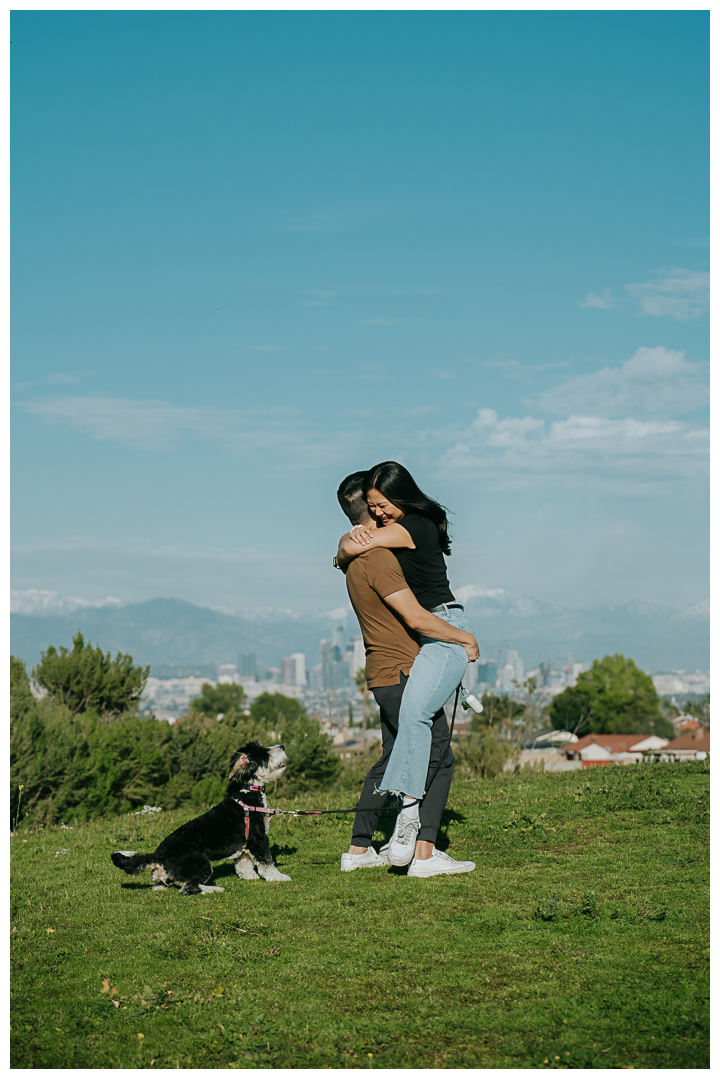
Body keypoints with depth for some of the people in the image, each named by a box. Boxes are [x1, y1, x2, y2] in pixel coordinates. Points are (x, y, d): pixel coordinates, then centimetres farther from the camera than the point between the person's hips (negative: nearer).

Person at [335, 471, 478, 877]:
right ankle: (424, 854, -8)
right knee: (438, 757, -6)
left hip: (384, 673, 10)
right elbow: (416, 618, -22)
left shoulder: (354, 555, 13)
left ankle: (359, 848, 21)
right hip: (403, 672, -10)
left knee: (395, 759, 17)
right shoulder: (377, 557, -19)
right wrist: (465, 637, -11)